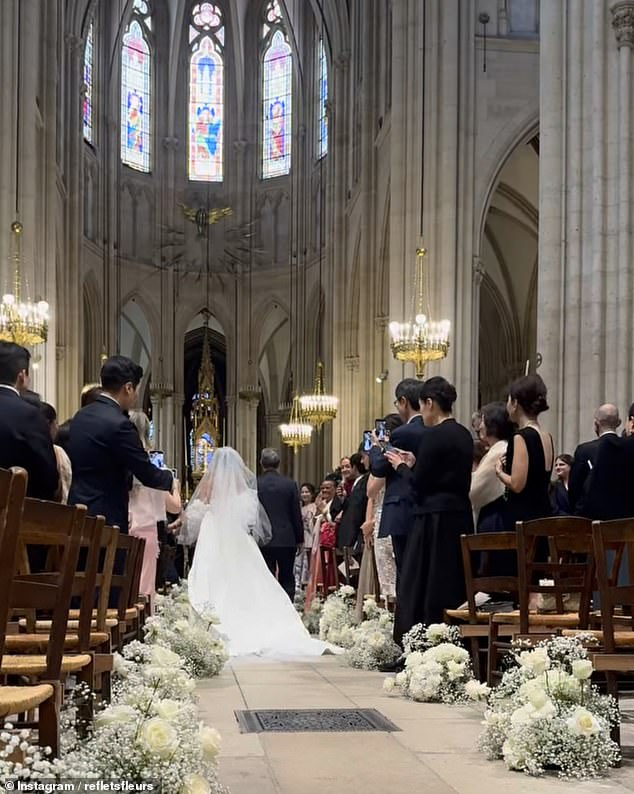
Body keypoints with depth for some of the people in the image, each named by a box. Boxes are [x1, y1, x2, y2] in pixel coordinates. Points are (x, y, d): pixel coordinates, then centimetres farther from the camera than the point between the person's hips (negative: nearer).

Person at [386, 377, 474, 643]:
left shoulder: (433, 436, -14)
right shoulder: (464, 434, 12)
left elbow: (419, 483, -13)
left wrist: (402, 466, 4)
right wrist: (414, 464, 17)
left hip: (435, 519, -8)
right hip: (461, 517, 8)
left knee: (421, 586, -2)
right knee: (454, 584, 12)